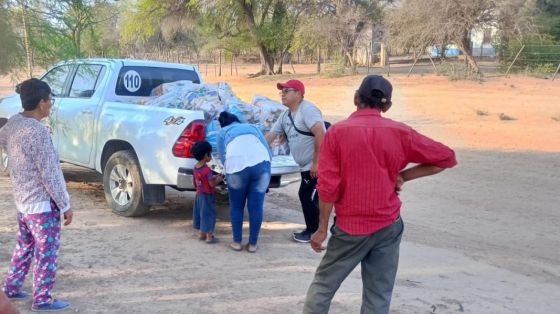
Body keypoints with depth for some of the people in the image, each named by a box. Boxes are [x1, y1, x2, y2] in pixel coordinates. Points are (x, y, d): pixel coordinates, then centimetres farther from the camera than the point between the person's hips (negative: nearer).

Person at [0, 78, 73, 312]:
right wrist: (65, 205, -15)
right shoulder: (37, 131, -25)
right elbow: (50, 174, -23)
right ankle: (42, 300, 14)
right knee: (46, 253, 5)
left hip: (22, 201, 9)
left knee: (25, 247, 24)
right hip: (42, 204, -9)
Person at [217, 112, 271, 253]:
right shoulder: (252, 127, 34)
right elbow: (268, 151, 24)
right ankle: (252, 244, 16)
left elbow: (223, 157, 16)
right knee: (256, 207, 11)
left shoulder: (223, 132, 28)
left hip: (237, 165, -2)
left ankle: (237, 242, 22)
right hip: (261, 163, 2)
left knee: (236, 207, 16)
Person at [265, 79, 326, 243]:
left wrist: (316, 162, -26)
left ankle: (313, 232, 11)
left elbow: (320, 134, -26)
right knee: (308, 197, 14)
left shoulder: (307, 109, -16)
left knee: (306, 196, -4)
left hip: (317, 165, -9)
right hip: (307, 166, 9)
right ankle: (313, 229, 25)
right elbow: (269, 136, 15)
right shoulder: (285, 115, 13)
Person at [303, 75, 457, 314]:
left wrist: (322, 229, -1)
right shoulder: (400, 133, -3)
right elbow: (447, 158, 5)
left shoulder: (337, 132, -8)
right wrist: (403, 176, 3)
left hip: (350, 227, -1)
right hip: (388, 227, 2)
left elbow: (328, 187, -11)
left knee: (323, 284, 14)